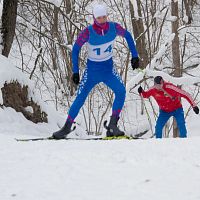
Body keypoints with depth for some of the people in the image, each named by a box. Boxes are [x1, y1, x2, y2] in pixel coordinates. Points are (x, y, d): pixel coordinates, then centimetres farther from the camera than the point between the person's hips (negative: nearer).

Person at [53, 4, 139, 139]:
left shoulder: (114, 27, -14)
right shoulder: (88, 32, -21)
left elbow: (127, 36, 5)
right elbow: (76, 49, -9)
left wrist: (135, 56, 2)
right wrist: (75, 71, -10)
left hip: (108, 70, 1)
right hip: (92, 71, -1)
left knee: (121, 91, -23)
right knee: (80, 99, -2)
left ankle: (112, 127, -19)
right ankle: (67, 127, 19)